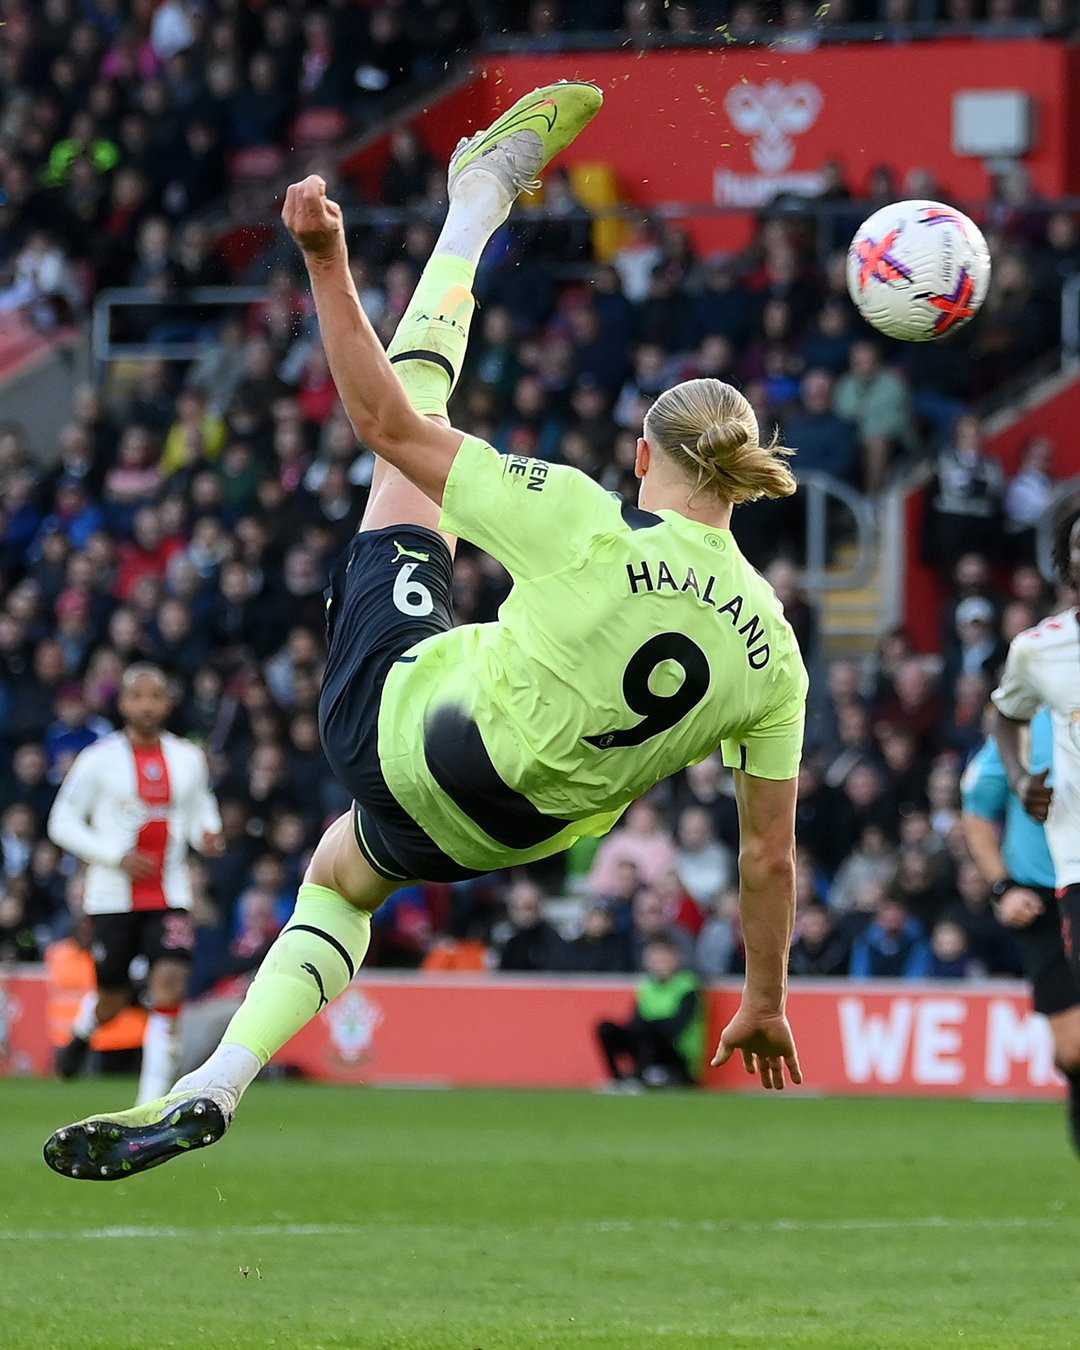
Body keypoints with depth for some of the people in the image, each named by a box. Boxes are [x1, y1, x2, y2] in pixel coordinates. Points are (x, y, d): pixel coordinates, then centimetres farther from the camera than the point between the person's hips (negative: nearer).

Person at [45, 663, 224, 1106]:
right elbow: (62, 824, -3)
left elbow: (200, 809, 21)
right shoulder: (99, 759, -5)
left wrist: (207, 834, -3)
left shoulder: (189, 759, 6)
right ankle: (81, 1032, 46)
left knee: (170, 985, -16)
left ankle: (151, 1102, -14)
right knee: (114, 998, 7)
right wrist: (117, 857, -14)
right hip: (113, 897, -2)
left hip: (170, 896, 2)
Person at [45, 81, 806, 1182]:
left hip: (392, 725, -4)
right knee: (340, 876, 39)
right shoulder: (771, 653, -12)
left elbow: (385, 425, -20)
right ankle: (213, 1089, 27)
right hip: (509, 832, 4)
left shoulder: (585, 526, -22)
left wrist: (328, 264, -18)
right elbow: (770, 856, -5)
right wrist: (765, 1003, 9)